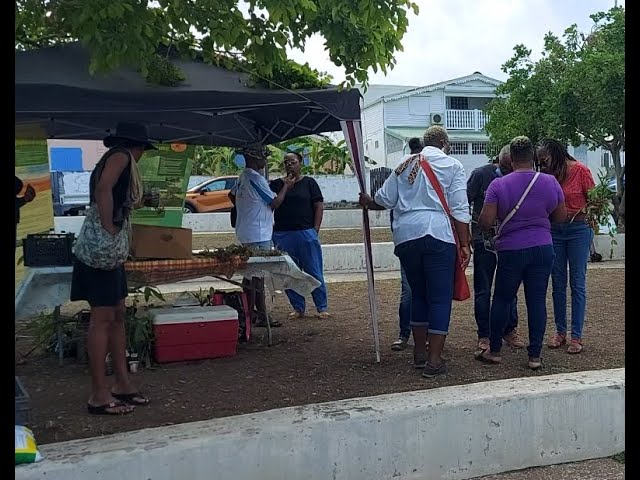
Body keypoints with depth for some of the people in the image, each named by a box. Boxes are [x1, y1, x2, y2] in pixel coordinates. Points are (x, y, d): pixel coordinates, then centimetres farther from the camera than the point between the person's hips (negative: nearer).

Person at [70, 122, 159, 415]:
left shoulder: (118, 160, 20)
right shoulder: (121, 156, -6)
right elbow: (103, 189, -23)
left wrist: (142, 203, 38)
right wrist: (109, 229, -22)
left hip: (110, 249, 10)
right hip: (101, 247, -10)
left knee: (117, 316, 12)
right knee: (102, 319, -7)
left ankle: (122, 384, 19)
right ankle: (99, 396, -1)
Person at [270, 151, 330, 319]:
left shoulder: (309, 183, 4)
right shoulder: (276, 184, 10)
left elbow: (318, 206, 1)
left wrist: (315, 230, -5)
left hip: (306, 233, -2)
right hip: (282, 235, 2)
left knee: (314, 272, 0)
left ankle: (322, 308, 8)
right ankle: (298, 308, 16)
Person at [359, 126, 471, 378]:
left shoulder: (404, 166, 15)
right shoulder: (452, 166, 5)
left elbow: (385, 199, 15)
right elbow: (460, 210, -2)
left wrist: (367, 202, 35)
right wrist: (465, 244, -1)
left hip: (405, 235, 4)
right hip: (438, 234, -4)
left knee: (418, 293, 17)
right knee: (440, 297, 1)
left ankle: (420, 352, 25)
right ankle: (434, 360, 0)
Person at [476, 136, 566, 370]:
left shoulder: (498, 185, -9)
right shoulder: (550, 182, 0)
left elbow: (485, 222, -13)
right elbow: (561, 216, 9)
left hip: (511, 250, -2)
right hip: (542, 249, 2)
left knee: (502, 299, 11)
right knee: (537, 300, 6)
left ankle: (494, 351, 20)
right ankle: (535, 356, 11)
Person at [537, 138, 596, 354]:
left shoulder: (581, 170, -8)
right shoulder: (549, 174, 5)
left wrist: (587, 210, -21)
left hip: (578, 230, -4)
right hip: (555, 231, 5)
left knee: (577, 284, 0)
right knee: (557, 285, 8)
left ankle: (576, 336, 6)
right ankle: (560, 331, 18)